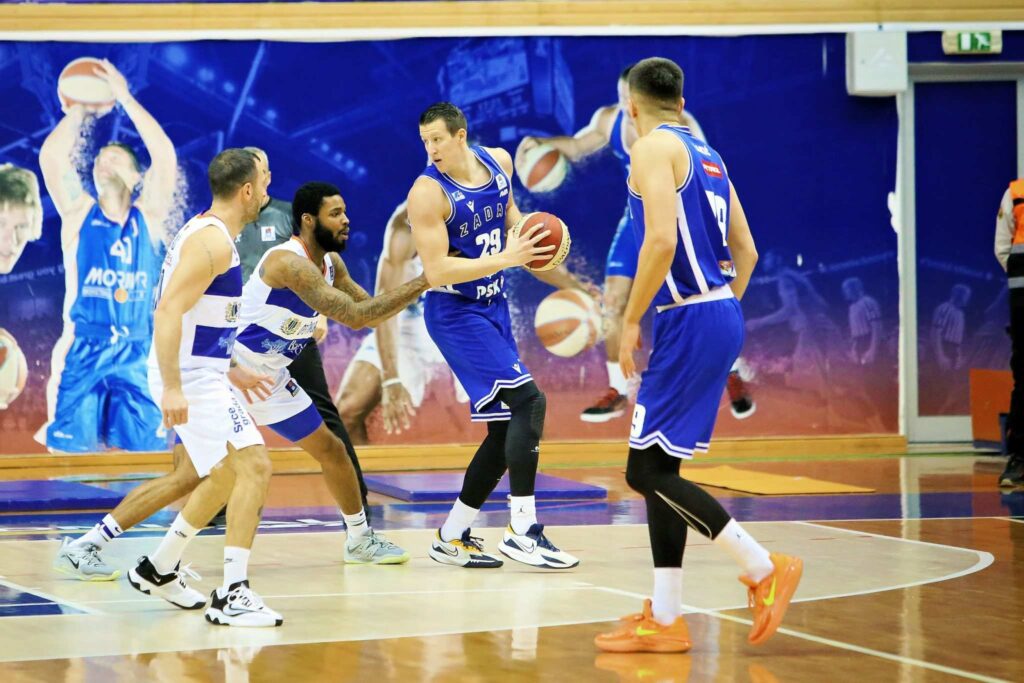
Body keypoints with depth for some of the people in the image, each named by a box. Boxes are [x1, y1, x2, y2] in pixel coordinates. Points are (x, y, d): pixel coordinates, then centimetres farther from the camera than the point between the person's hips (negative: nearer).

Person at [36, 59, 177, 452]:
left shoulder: (148, 216, 8)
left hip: (137, 354, 0)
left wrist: (125, 98, -5)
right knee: (72, 451, -4)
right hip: (83, 351, 0)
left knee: (142, 453, -4)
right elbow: (51, 157, -3)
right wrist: (80, 110, 3)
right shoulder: (78, 213, 9)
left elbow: (165, 156, -4)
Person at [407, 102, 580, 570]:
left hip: (493, 308, 8)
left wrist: (526, 232, -1)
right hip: (456, 314, -8)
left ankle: (452, 537, 18)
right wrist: (506, 259, -28)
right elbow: (436, 272, -23)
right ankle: (523, 532, -18)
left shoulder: (498, 162, 1)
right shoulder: (428, 193, -18)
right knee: (528, 400, -20)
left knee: (506, 431, 8)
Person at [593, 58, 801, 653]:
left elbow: (661, 240, -21)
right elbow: (746, 252, 20)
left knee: (647, 469, -6)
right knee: (659, 467, 11)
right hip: (721, 315, 9)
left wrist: (631, 320, -14)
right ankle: (665, 621, 11)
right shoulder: (706, 155, 18)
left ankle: (764, 568, -7)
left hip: (689, 319, -9)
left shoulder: (654, 148, -9)